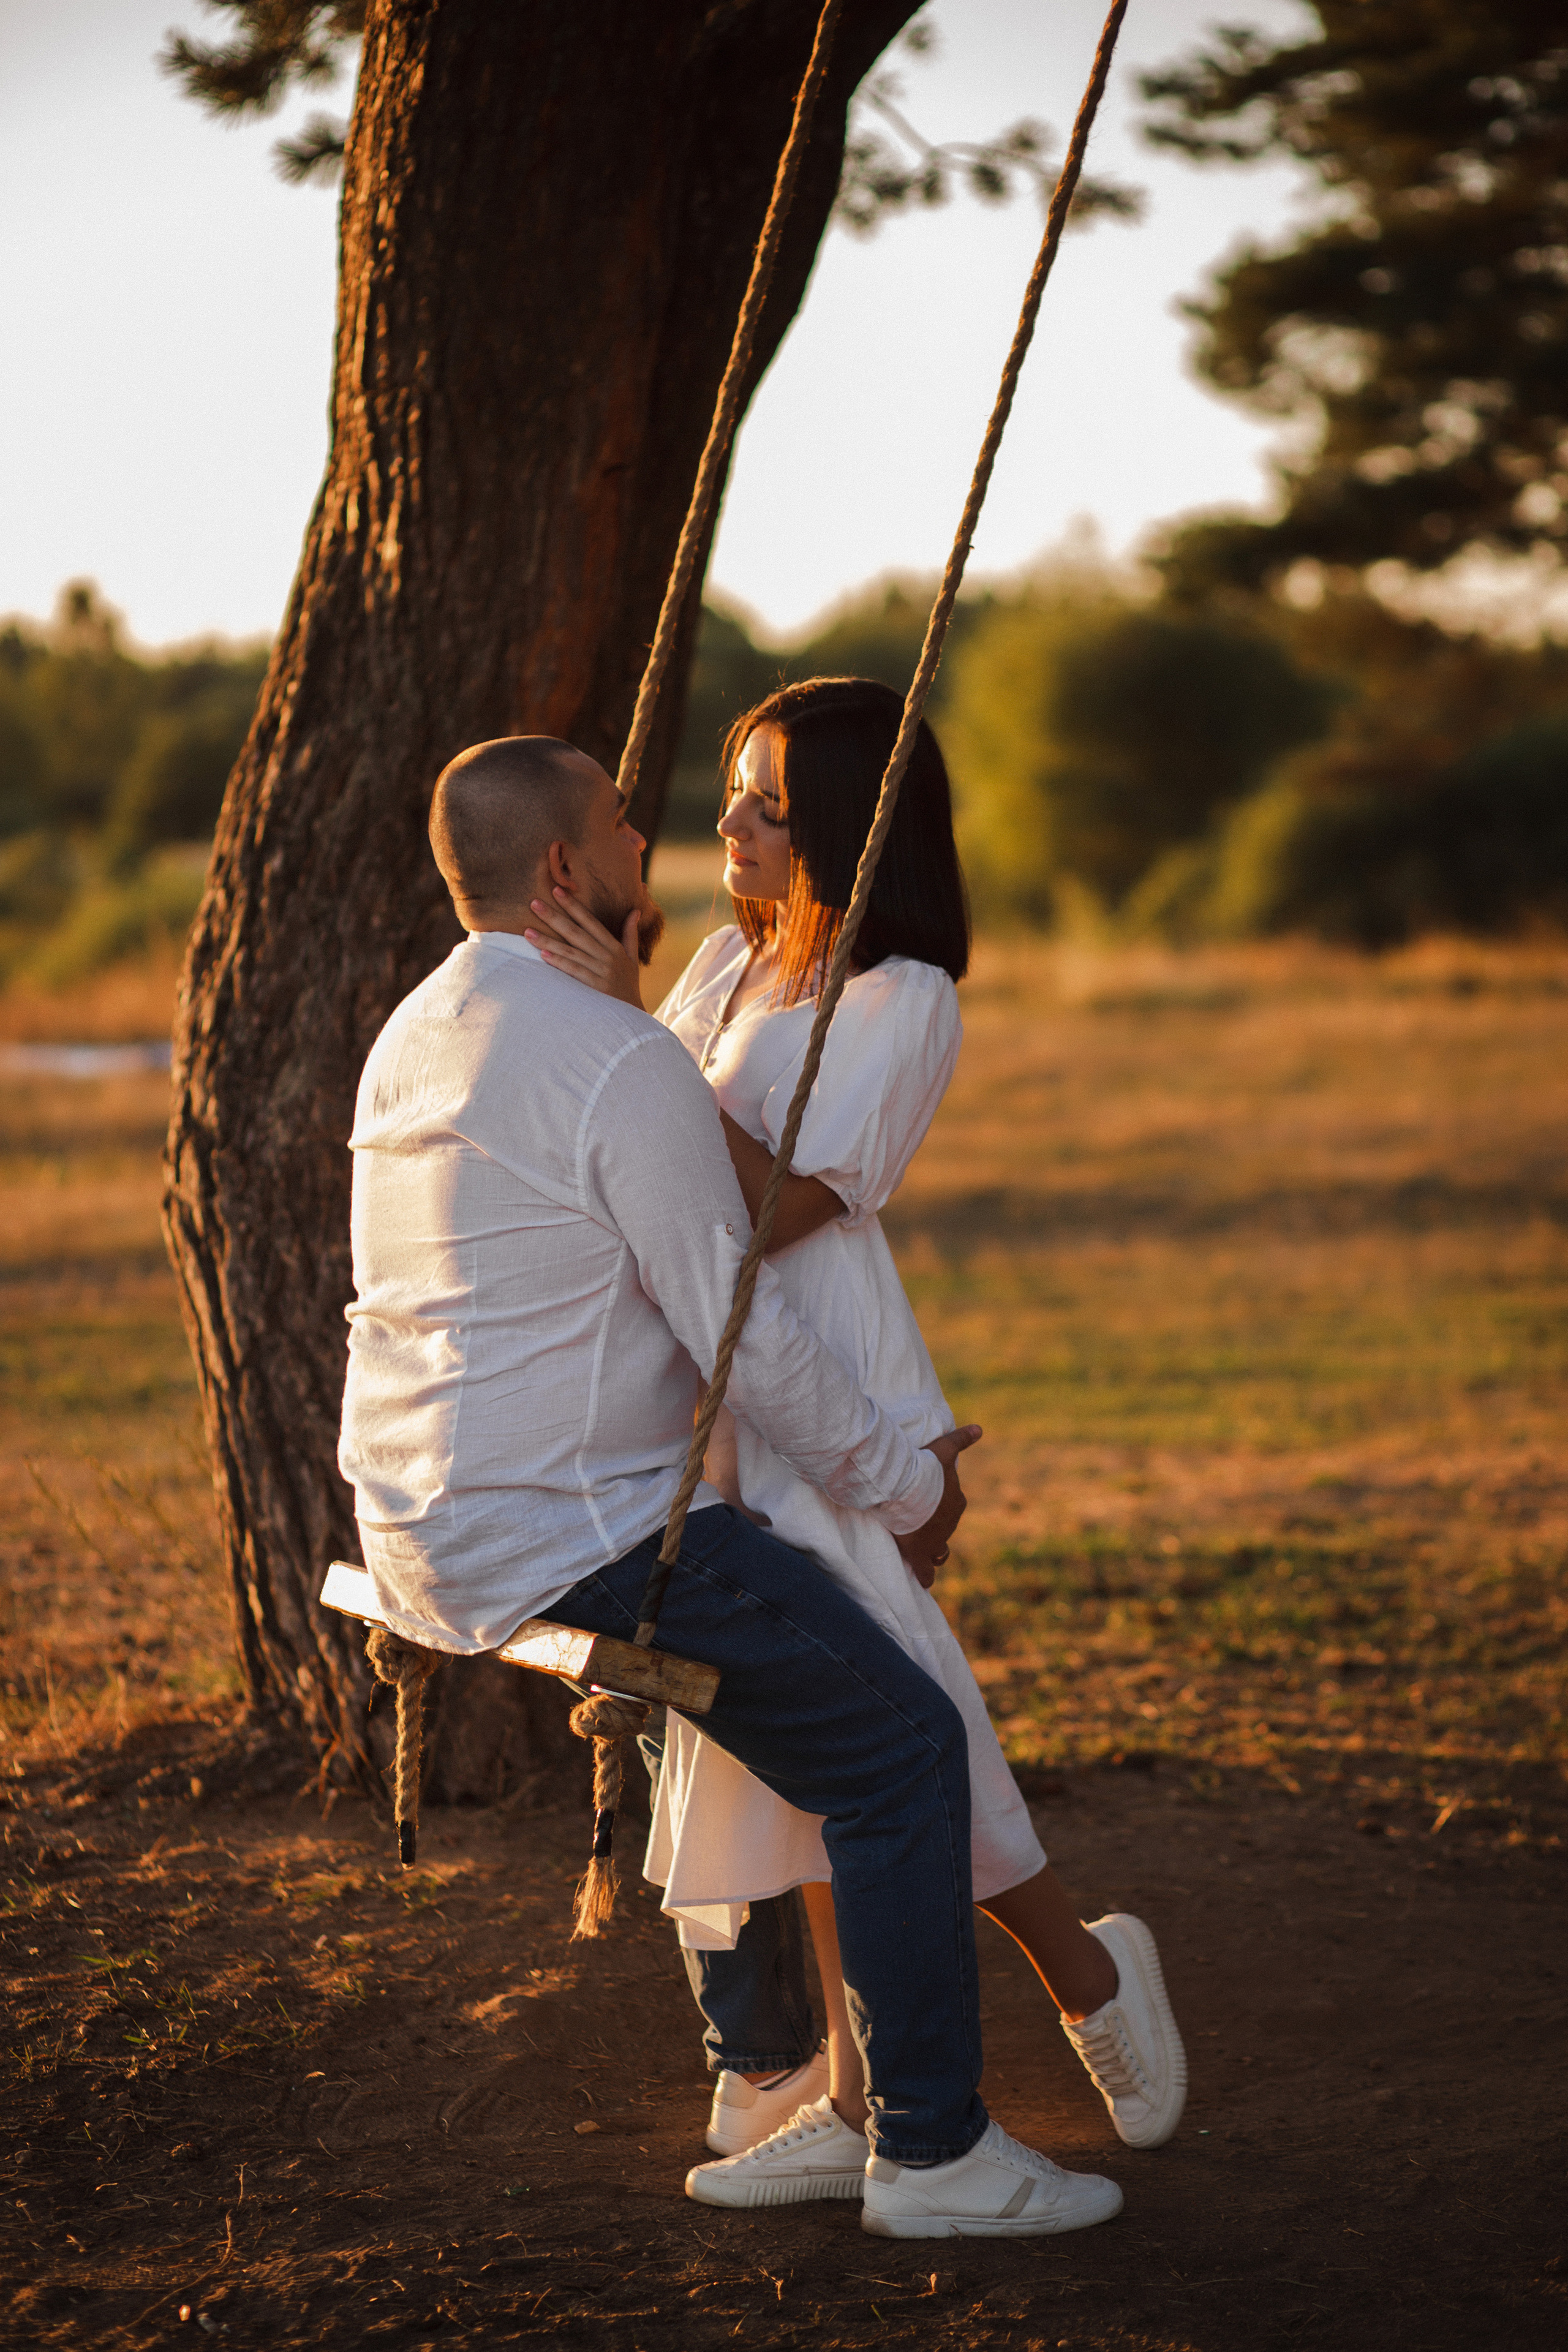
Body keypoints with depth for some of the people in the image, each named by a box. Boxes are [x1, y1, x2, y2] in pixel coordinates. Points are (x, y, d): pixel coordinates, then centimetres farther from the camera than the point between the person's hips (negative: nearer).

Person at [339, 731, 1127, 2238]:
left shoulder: (416, 1032, 12)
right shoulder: (621, 1061, -17)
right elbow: (742, 1333, -15)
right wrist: (903, 1483, -3)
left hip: (423, 1527, 10)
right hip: (563, 1539, -10)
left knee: (795, 1705, 26)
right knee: (900, 1746, -2)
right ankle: (928, 2152, 4)